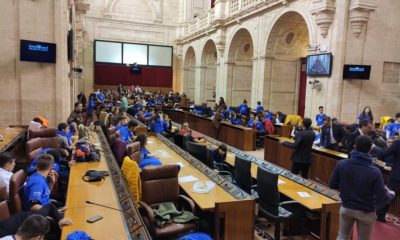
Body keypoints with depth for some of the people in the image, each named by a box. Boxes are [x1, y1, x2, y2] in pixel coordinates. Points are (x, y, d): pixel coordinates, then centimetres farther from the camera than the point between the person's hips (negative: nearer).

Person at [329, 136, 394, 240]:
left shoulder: (341, 164, -17)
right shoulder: (374, 172, -25)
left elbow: (332, 185, -5)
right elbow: (381, 199, -18)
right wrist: (391, 194, 5)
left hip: (346, 208, 2)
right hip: (366, 212, -2)